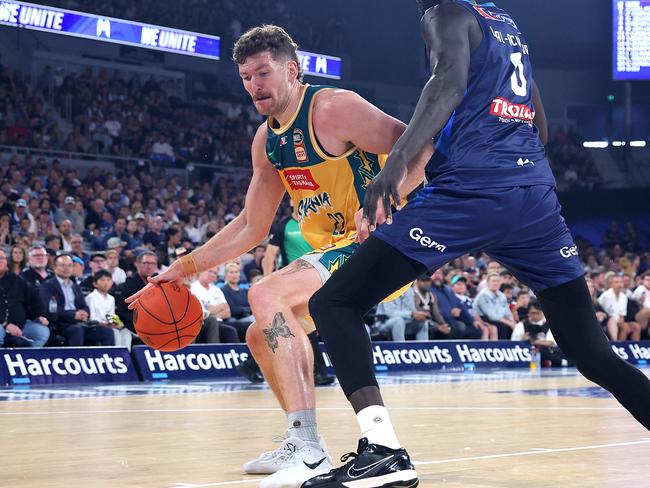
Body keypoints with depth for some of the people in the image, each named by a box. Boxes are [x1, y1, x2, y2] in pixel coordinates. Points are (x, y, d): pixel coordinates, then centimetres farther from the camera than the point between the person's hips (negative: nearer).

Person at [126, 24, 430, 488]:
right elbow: (251, 227, 18)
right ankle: (301, 447, 24)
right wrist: (184, 268, 12)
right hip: (333, 250, 10)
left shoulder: (333, 109, -16)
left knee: (267, 296, -26)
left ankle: (310, 450, -28)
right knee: (263, 336, 15)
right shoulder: (267, 141, 11)